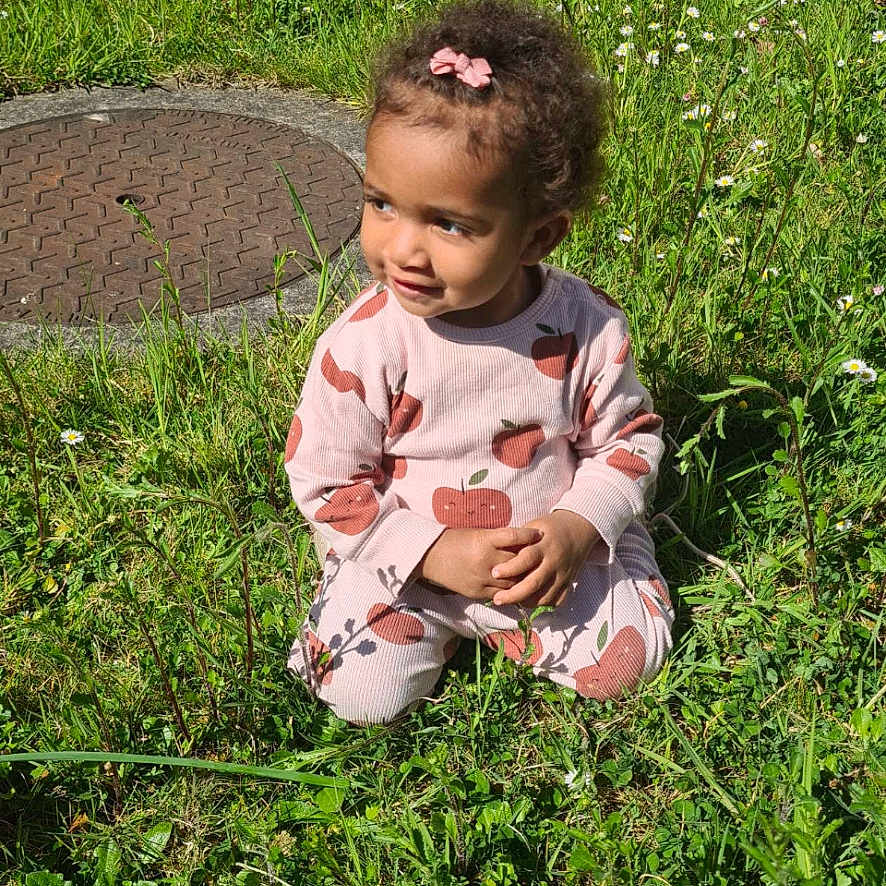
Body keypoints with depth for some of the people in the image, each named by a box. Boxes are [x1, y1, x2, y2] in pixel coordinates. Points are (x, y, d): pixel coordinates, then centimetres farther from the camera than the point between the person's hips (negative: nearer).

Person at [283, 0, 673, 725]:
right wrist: (434, 553, -22)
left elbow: (629, 437, -3)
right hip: (405, 557, -1)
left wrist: (578, 528, -20)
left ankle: (510, 623, 19)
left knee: (628, 660, -7)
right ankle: (439, 622, 17)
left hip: (557, 552, 2)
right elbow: (325, 482, -13)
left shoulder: (587, 326, -18)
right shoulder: (362, 346, -23)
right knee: (364, 692, -12)